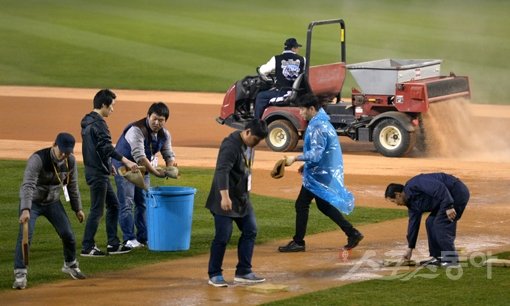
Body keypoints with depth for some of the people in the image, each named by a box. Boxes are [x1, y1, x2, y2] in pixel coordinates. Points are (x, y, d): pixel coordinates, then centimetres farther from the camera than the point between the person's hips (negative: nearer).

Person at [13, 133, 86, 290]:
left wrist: (77, 208, 11)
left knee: (68, 234, 4)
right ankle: (20, 274, -15)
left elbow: (72, 186, 6)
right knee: (25, 235, -20)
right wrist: (25, 210, -51)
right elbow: (27, 185, -39)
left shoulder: (71, 161, -10)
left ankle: (70, 265, 31)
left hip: (53, 202, 5)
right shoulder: (38, 159, -30)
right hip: (32, 202, -5)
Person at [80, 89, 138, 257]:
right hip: (98, 173, -10)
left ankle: (113, 244, 17)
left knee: (113, 205, 15)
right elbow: (106, 147, -29)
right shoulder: (98, 123, -17)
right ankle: (87, 247, -1)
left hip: (99, 172, 10)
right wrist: (126, 161, -36)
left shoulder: (88, 122, 14)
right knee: (97, 210, -5)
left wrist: (108, 165, 30)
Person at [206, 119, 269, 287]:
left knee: (250, 231, 9)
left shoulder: (248, 144, 8)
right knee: (222, 237, -5)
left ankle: (243, 272, 15)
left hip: (242, 198, 9)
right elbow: (222, 171, -33)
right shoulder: (231, 146, -22)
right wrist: (224, 197, -42)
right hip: (226, 200, -9)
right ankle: (214, 275, 6)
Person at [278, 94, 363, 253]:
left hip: (317, 174, -10)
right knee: (324, 205, 16)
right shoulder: (322, 122, 12)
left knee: (301, 204, -1)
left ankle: (298, 242, 6)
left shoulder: (317, 127, -21)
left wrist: (295, 158, -25)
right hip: (325, 172, 10)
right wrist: (306, 165, 19)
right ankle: (352, 233, 14)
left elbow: (316, 154, -28)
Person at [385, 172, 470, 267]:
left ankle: (451, 258, -8)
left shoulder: (414, 185, -19)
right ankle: (438, 257, 16)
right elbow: (413, 223, 21)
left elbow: (439, 188, -28)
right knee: (430, 223, 12)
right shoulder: (412, 202, 12)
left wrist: (448, 207, -31)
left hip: (458, 192, -10)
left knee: (440, 224, -13)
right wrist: (410, 248, 26)